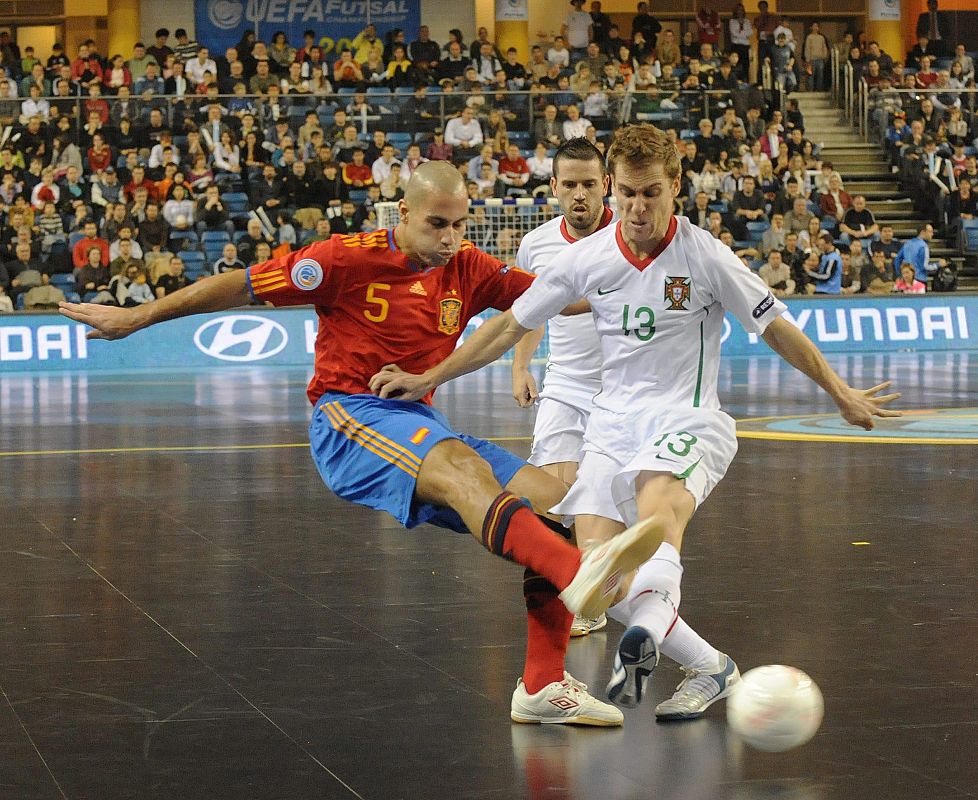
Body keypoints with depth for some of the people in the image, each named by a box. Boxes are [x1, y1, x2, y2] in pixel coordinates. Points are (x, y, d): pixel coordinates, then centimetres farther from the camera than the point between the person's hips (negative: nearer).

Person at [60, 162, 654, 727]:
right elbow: (242, 286, -3)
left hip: (421, 421, 7)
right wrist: (134, 318, 1)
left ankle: (543, 686, -8)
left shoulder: (467, 270, 7)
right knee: (463, 470, -37)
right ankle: (576, 573, -62)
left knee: (556, 502, -8)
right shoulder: (351, 259, -7)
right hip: (349, 419, -7)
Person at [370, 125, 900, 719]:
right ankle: (710, 667, -5)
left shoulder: (706, 257, -7)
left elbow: (776, 329, 4)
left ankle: (646, 632, -63)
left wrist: (843, 395, 10)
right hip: (613, 420, 4)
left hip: (688, 421, -4)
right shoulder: (587, 257, 1)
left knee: (655, 509, -38)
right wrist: (427, 379, 7)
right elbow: (511, 326, 10)